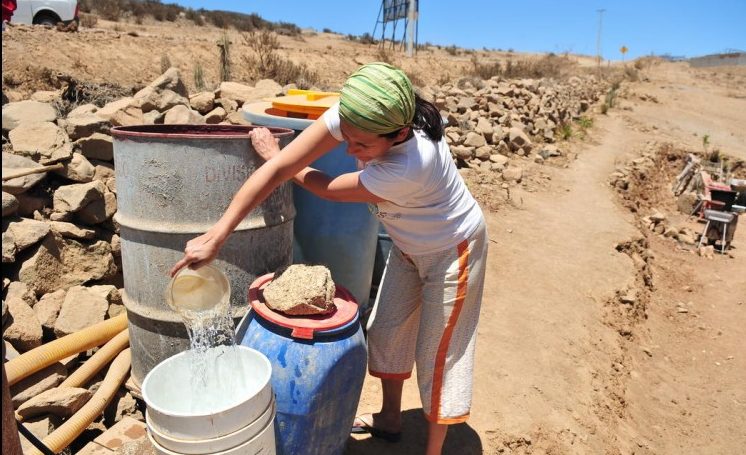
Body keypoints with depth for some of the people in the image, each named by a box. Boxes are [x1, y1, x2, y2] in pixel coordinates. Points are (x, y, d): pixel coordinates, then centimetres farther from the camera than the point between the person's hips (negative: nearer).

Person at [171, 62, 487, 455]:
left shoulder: (409, 166, -42)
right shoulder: (354, 117, -24)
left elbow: (328, 189, -26)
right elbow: (279, 168, -27)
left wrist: (273, 155, -11)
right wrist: (216, 235, -30)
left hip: (450, 250, -7)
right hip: (409, 245, 7)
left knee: (438, 353, 4)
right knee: (386, 331, 17)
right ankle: (390, 419, 40)